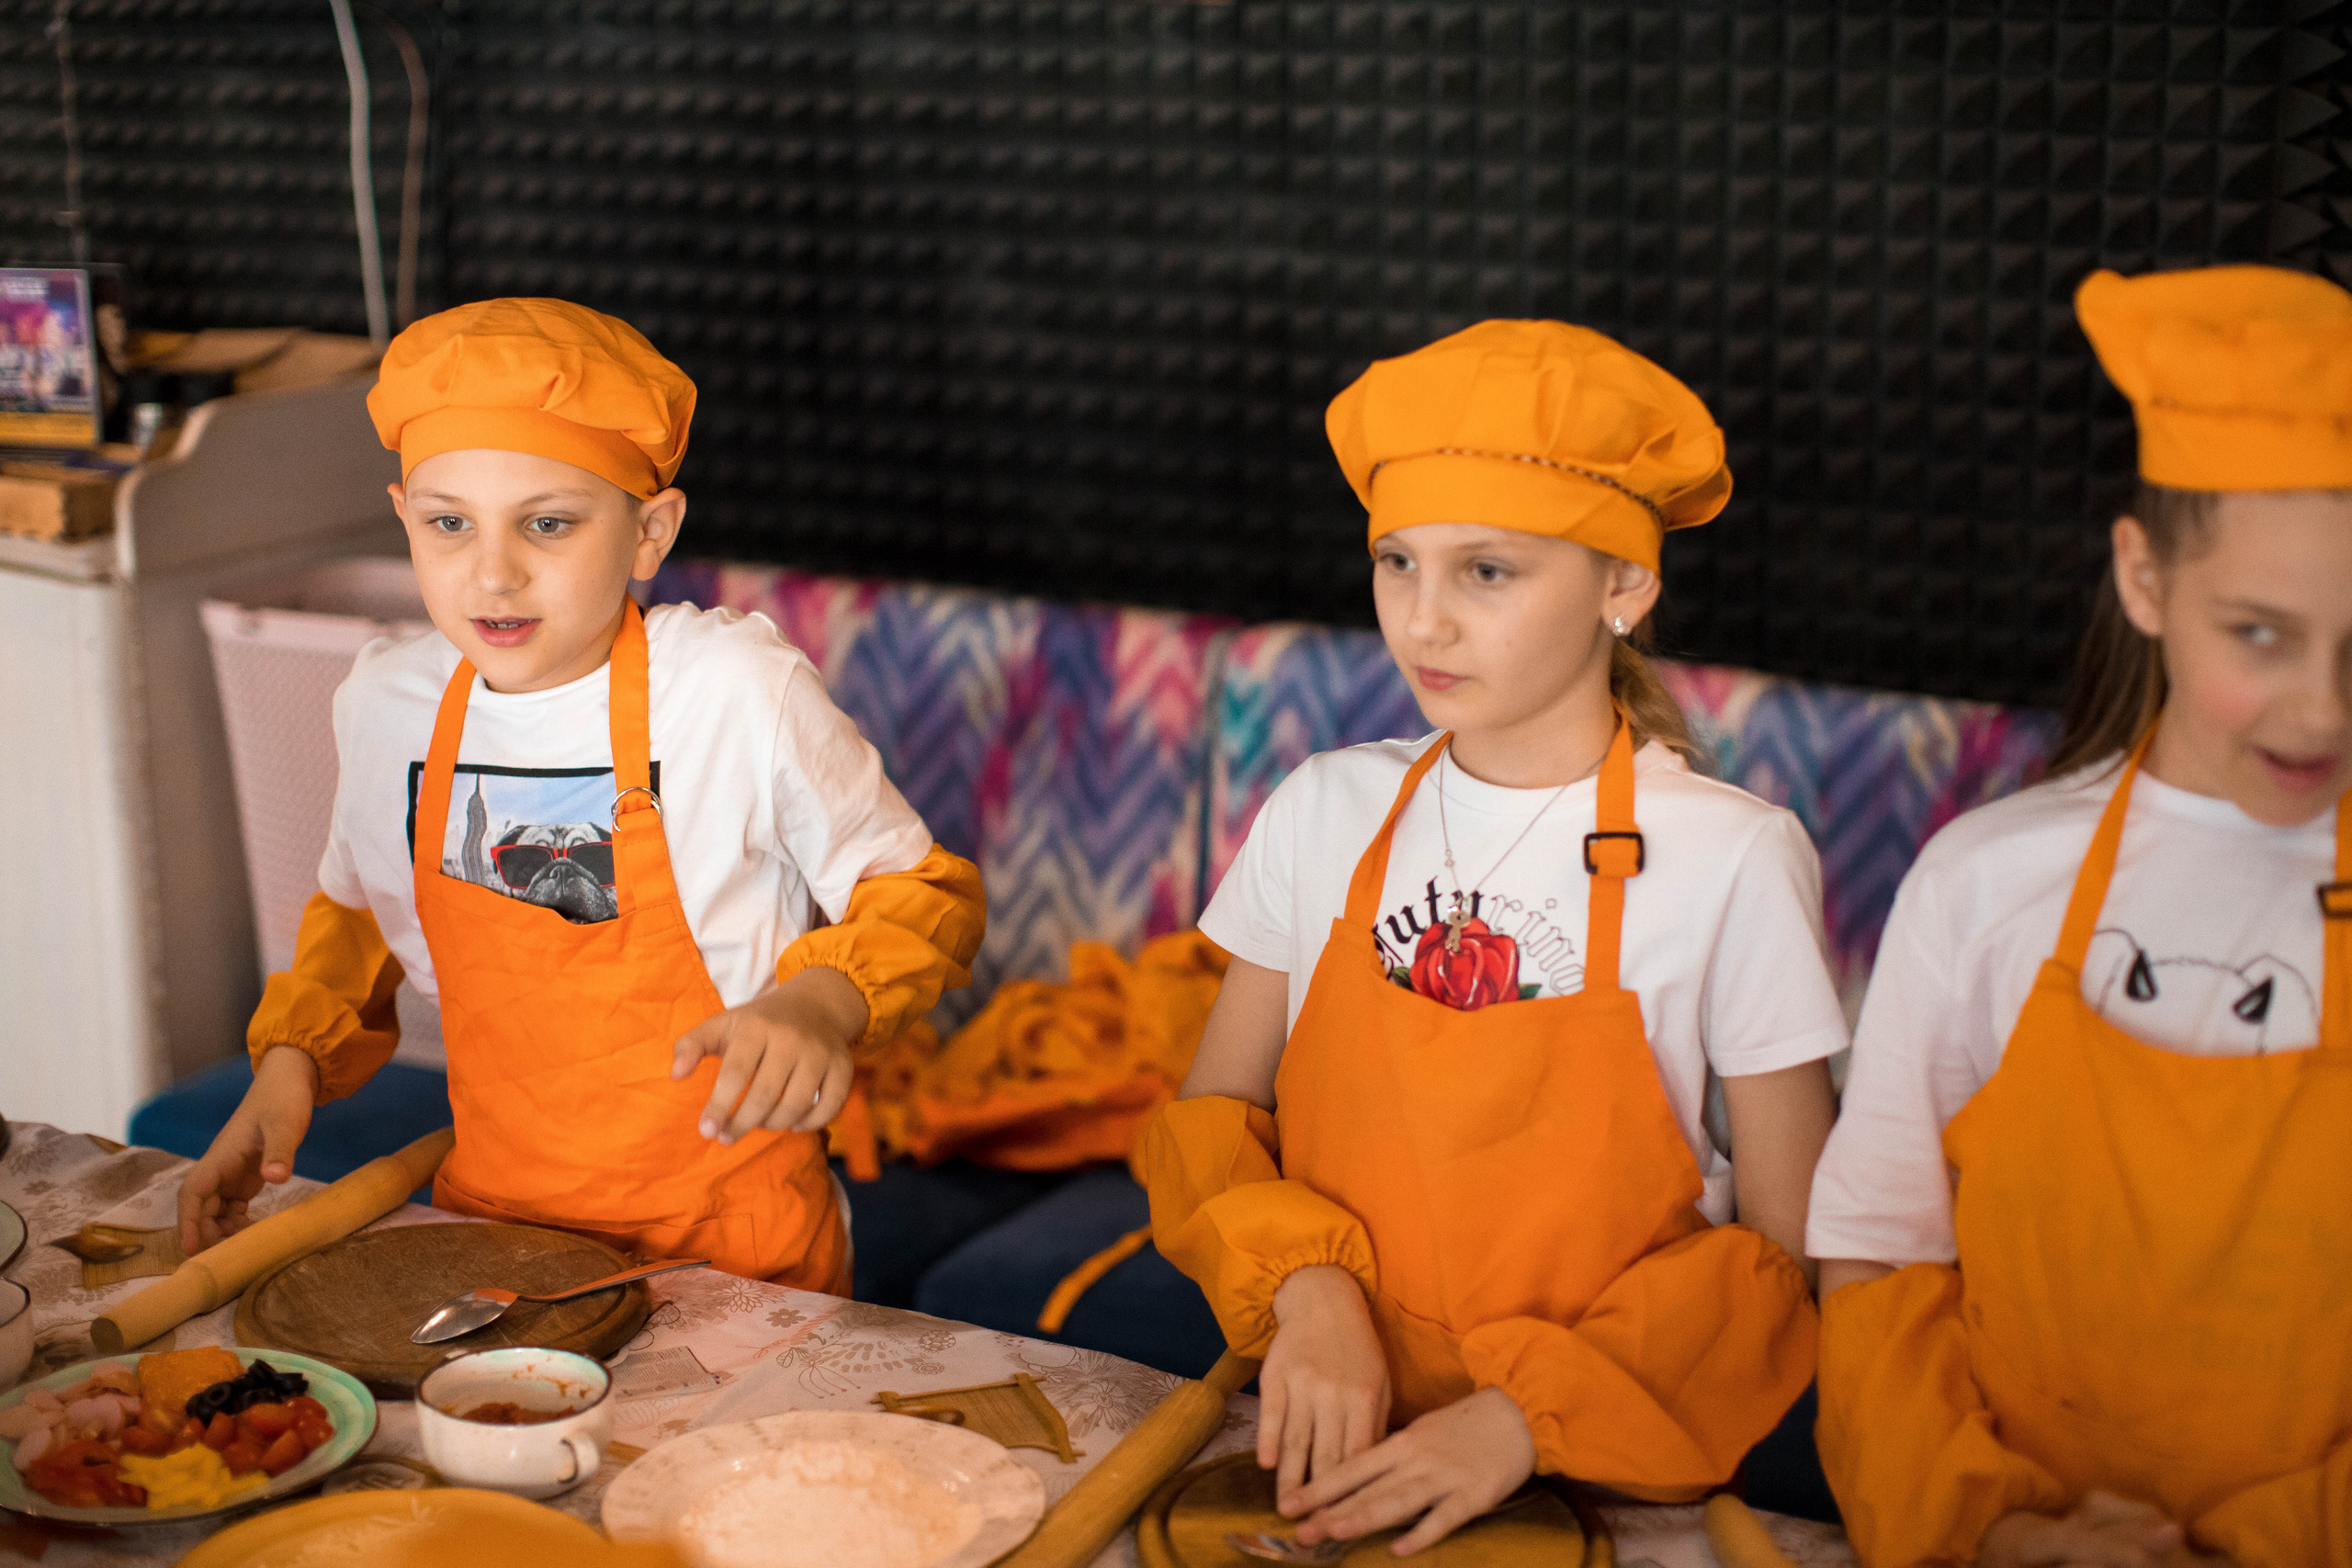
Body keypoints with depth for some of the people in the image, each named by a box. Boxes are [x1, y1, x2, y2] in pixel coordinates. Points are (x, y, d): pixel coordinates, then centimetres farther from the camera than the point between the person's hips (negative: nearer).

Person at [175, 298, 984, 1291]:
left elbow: (921, 894, -4)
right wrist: (292, 1057, 4)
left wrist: (819, 1003, -22)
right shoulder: (384, 701, -1)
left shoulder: (741, 690, -16)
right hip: (484, 1217, 4)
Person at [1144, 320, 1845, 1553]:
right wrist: (1304, 1286, -9)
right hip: (1318, 1450, 2)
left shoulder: (1732, 860, -7)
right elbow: (1210, 1125, 10)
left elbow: (1788, 1253, -3)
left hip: (1603, 1474, -2)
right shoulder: (1323, 815, 3)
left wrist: (1533, 1413, -13)